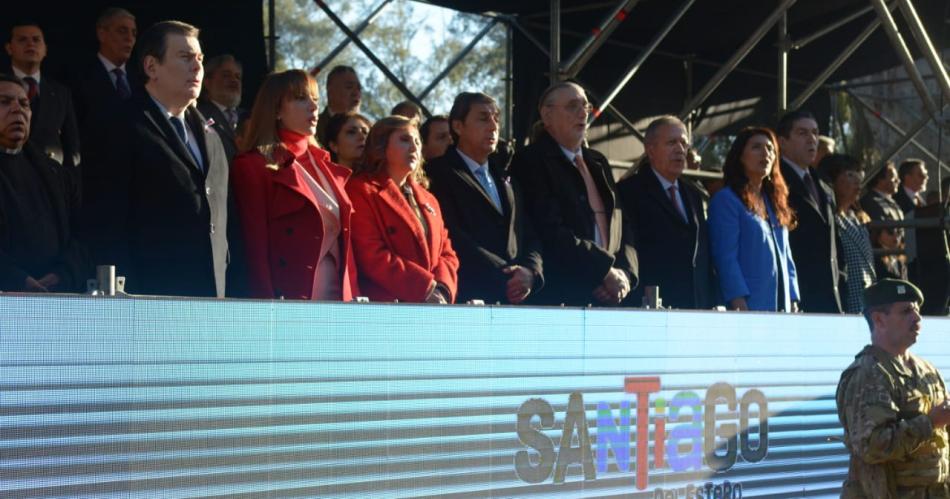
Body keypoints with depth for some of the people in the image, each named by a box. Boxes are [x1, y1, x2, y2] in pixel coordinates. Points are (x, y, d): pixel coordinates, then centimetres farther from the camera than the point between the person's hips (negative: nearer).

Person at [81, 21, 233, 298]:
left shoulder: (209, 136, 19)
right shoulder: (121, 132, -4)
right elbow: (104, 230, -10)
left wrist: (222, 292, 11)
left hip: (211, 297, 7)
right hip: (152, 305, -6)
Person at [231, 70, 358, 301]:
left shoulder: (323, 166, 20)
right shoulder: (253, 167, -3)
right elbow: (254, 251, -10)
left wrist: (353, 300, 10)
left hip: (336, 305, 7)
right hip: (289, 308, -6)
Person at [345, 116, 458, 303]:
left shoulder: (428, 200, 26)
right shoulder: (361, 191, 1)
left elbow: (446, 252, 19)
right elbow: (372, 257, -10)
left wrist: (441, 289, -3)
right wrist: (426, 288, -12)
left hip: (434, 310, 7)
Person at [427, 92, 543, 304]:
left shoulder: (506, 182, 25)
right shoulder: (440, 175, 0)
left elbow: (530, 238, 20)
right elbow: (454, 241, -11)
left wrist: (530, 271, -3)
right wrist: (505, 278, -13)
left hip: (516, 299, 7)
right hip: (468, 301, -7)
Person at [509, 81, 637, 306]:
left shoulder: (598, 163, 19)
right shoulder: (530, 161, -5)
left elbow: (622, 227, 17)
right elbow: (552, 234, -14)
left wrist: (624, 274, -1)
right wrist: (606, 272, -13)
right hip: (559, 298, -6)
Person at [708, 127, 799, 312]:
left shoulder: (775, 202, 21)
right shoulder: (725, 199, -2)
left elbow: (786, 256, 20)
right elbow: (726, 258, -11)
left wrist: (793, 302, 10)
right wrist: (739, 304, -19)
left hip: (780, 306, 7)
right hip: (749, 306, -7)